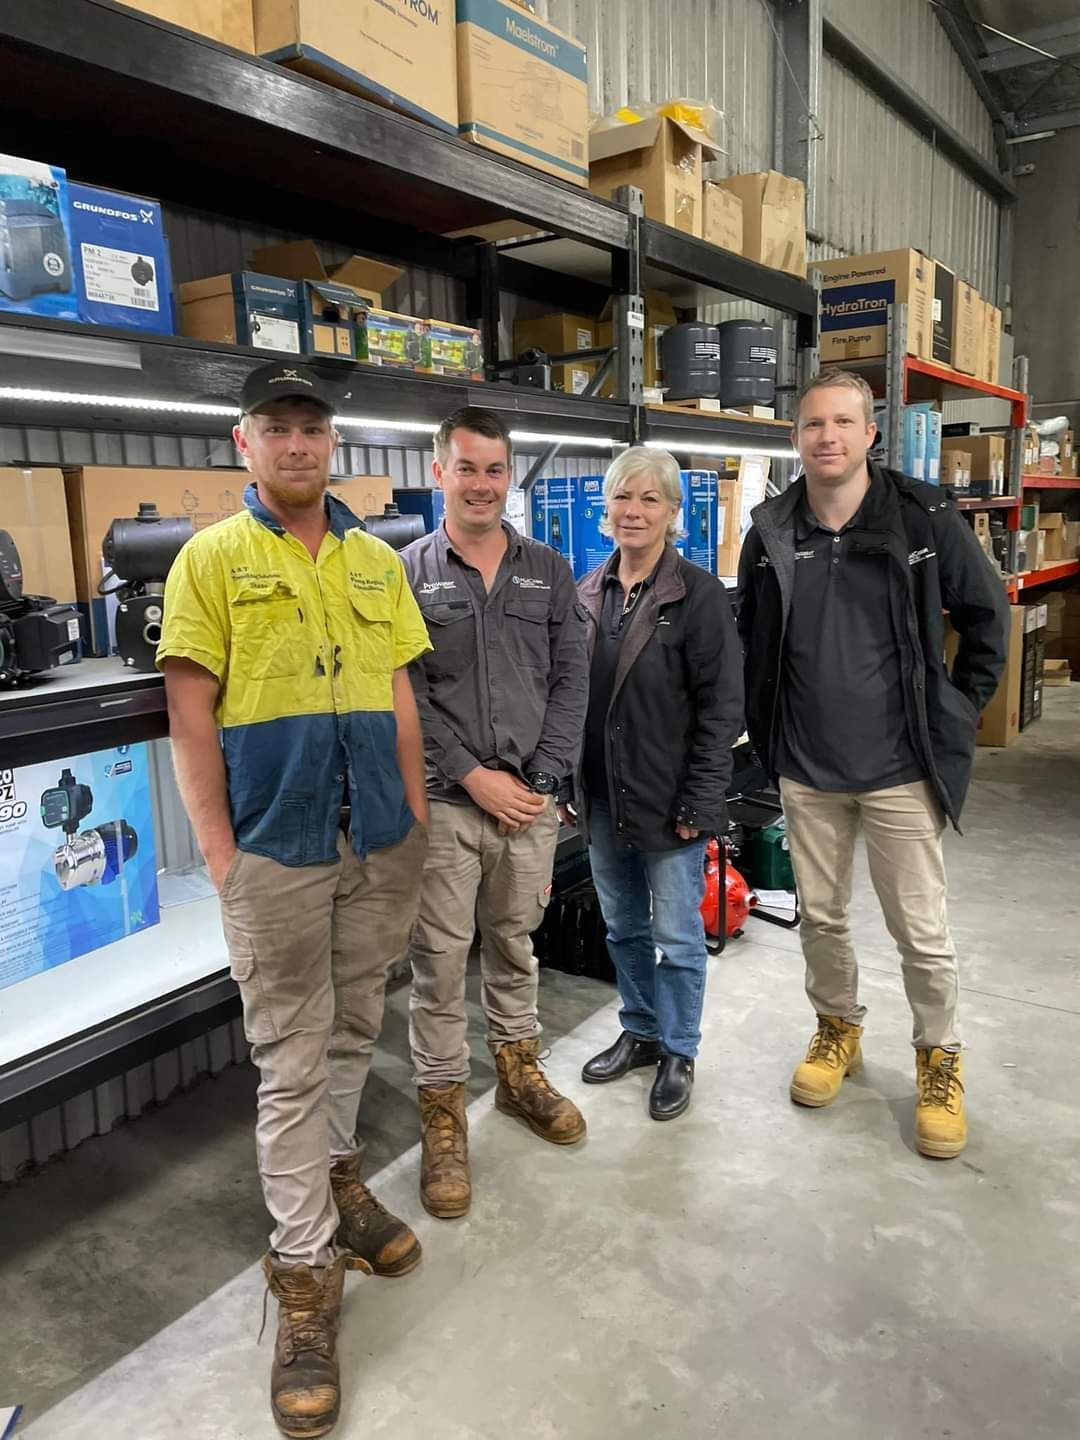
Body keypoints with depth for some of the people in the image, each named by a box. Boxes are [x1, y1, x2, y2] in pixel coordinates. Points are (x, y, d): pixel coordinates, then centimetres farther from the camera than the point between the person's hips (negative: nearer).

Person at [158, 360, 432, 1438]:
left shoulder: (378, 561, 10)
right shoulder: (211, 558, -2)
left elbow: (399, 701, 12)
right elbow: (190, 716, -5)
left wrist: (416, 823, 8)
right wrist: (220, 854, -9)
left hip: (379, 843, 4)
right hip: (275, 850, -4)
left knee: (352, 1031, 18)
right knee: (291, 1058, 5)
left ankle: (333, 1178, 41)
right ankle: (305, 1269, 19)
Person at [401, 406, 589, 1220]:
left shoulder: (549, 571, 8)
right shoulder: (408, 573, -1)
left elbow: (571, 682, 4)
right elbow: (404, 694, -7)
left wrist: (543, 781, -6)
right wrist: (473, 776, -12)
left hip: (531, 798, 3)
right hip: (443, 802, -2)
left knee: (513, 945, 18)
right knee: (440, 962, 3)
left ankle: (519, 1070, 37)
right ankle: (443, 1110, 19)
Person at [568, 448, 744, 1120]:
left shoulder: (698, 593, -10)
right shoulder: (589, 592, 7)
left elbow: (722, 706, -13)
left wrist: (699, 803, -16)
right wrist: (571, 785, 9)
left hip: (668, 800, -5)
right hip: (602, 798, 6)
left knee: (677, 933, 8)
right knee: (623, 925, 19)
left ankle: (678, 1052, 28)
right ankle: (641, 1032, 38)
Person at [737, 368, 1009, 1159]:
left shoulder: (926, 520, -10)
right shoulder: (771, 533, -1)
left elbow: (987, 611, 1)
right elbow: (751, 641, 11)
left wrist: (960, 711, -1)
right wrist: (769, 733, 7)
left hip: (900, 768, -2)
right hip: (806, 770, 3)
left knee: (922, 929, 7)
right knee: (821, 915, 16)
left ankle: (940, 1060, 29)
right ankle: (838, 1031, 39)